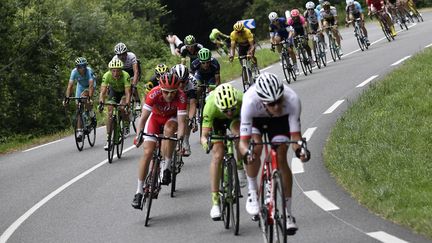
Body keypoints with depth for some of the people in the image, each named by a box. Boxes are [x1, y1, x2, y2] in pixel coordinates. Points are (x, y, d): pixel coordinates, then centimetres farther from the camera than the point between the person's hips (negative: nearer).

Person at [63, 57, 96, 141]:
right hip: (81, 86, 3)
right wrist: (66, 98, -41)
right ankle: (79, 132, -3)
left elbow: (91, 85, -43)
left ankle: (91, 115, -10)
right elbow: (70, 85, -31)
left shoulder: (89, 71, -34)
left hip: (90, 85, -3)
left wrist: (90, 98, -54)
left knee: (83, 96, -34)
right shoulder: (74, 72, -27)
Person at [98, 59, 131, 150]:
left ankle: (127, 123, 4)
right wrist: (101, 102, -53)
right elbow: (103, 91, -36)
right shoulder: (107, 76, -31)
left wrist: (127, 104, -57)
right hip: (113, 91, 2)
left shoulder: (125, 76, -37)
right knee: (110, 112, -12)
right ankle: (108, 139, -9)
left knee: (122, 108, -28)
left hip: (123, 91, -2)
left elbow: (127, 92, -41)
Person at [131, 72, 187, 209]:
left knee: (169, 128, -36)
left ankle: (166, 167, -22)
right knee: (147, 152, -12)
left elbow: (181, 121, -34)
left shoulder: (181, 97, -32)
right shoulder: (154, 94, -33)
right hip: (155, 117, 0)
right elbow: (143, 117, -33)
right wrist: (139, 135, -46)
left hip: (172, 118, 0)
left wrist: (180, 136, -52)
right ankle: (139, 191, -6)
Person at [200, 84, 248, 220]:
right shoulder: (211, 106, -40)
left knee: (240, 133, -33)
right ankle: (215, 202, -8)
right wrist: (205, 141, -60)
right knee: (217, 155, -14)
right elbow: (204, 135, -38)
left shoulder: (242, 100, -40)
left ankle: (239, 167, -5)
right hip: (217, 120, -1)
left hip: (237, 117, 1)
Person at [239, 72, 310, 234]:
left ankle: (287, 213, -1)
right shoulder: (250, 101, -42)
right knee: (255, 148, -28)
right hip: (255, 118, -1)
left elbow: (295, 134, -31)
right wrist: (246, 152, -60)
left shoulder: (292, 100, -39)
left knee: (281, 160, -12)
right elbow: (243, 140, -40)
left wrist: (300, 149, -51)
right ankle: (252, 192, -3)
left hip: (280, 120, 1)